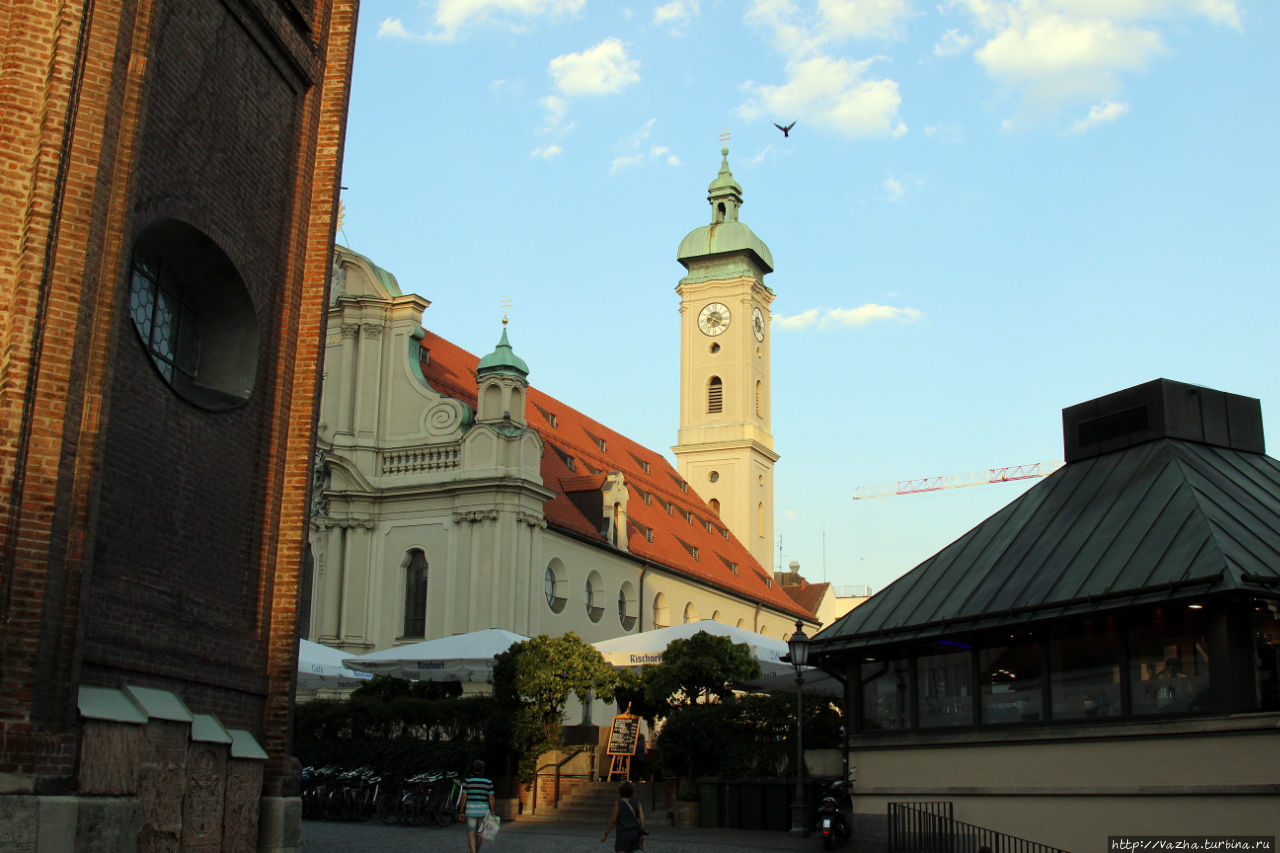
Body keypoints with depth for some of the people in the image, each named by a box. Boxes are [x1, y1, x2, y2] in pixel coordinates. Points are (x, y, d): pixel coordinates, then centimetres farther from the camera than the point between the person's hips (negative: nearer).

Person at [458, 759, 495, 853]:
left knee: (471, 835, -3)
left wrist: (461, 812, 0)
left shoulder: (467, 780, -5)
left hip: (471, 810, -2)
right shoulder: (489, 781, -1)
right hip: (483, 810, 2)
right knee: (479, 832, 22)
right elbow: (491, 798, -2)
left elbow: (464, 797, -6)